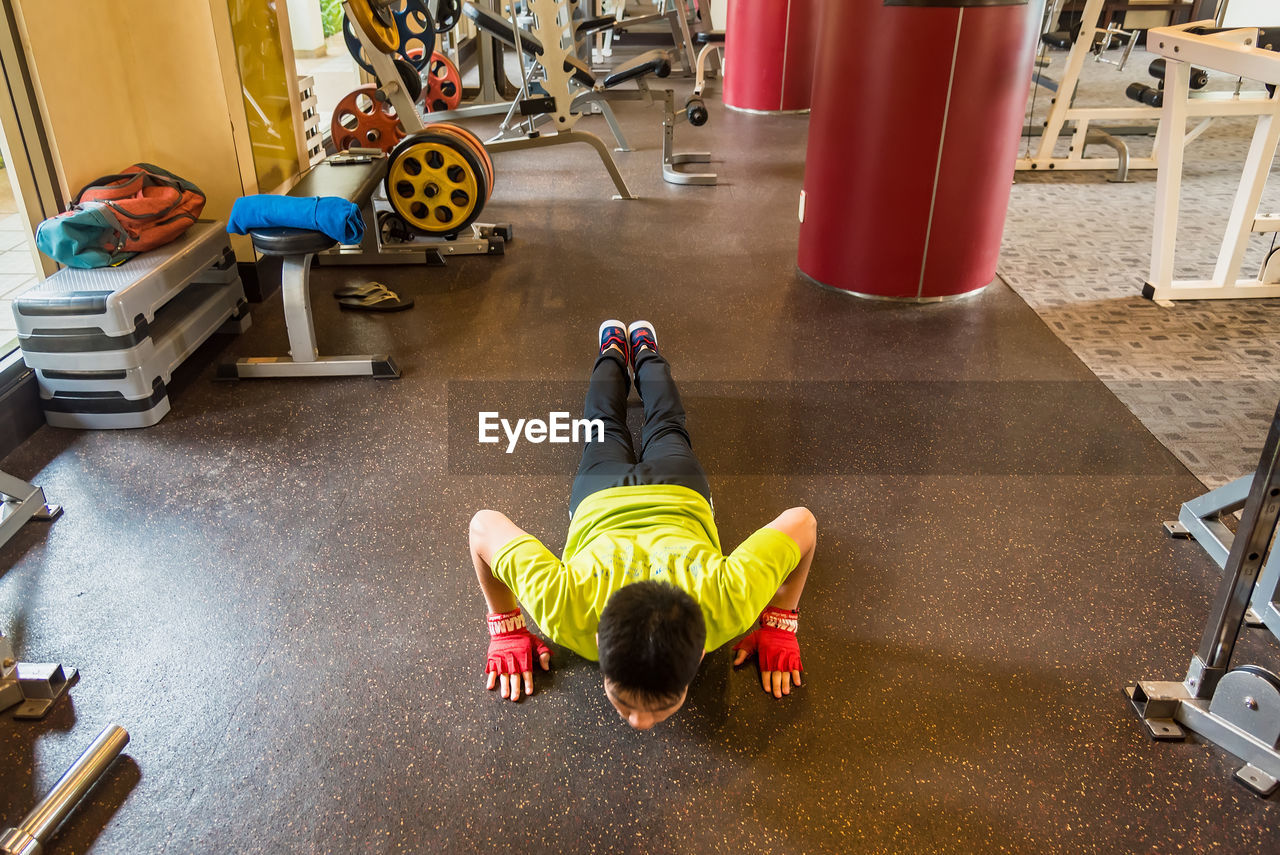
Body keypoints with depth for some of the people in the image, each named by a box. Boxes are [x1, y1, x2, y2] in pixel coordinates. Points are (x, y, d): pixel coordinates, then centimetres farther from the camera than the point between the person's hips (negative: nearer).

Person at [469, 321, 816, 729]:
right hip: (600, 496, 0)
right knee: (604, 434, 36)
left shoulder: (725, 597, -48)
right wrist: (506, 627, -23)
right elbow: (484, 525, -33)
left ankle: (645, 352, 62)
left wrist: (780, 624, -23)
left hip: (681, 492, 0)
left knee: (666, 430, 36)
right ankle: (613, 351, 62)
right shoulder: (565, 603, -48)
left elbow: (804, 521, -31)